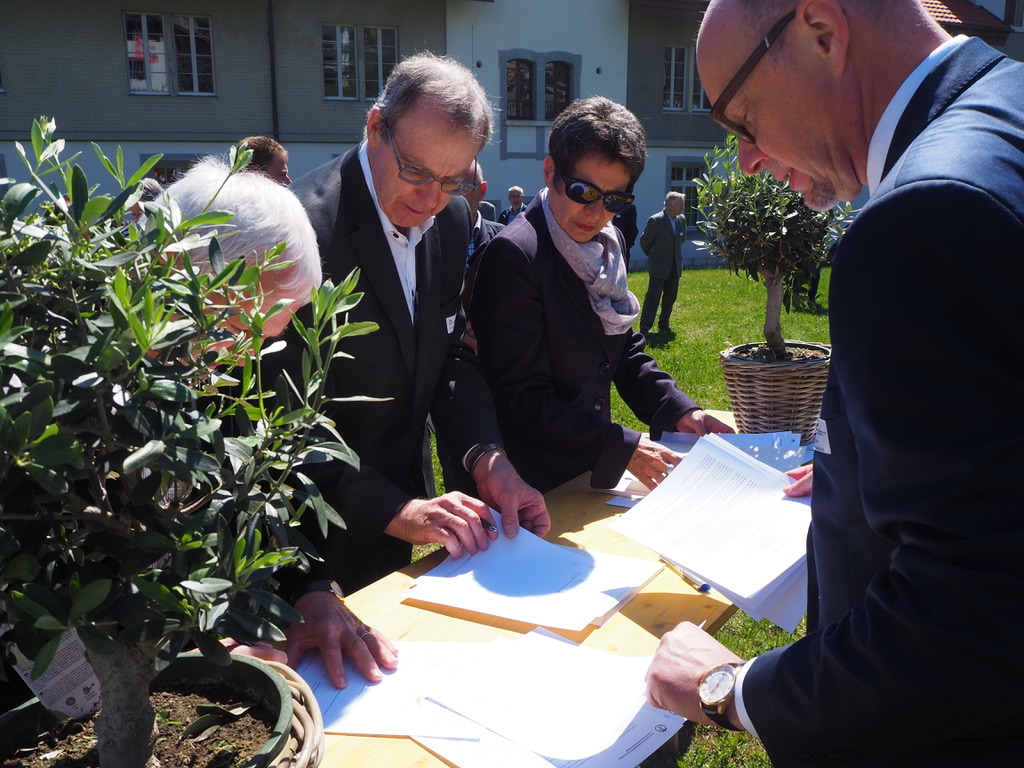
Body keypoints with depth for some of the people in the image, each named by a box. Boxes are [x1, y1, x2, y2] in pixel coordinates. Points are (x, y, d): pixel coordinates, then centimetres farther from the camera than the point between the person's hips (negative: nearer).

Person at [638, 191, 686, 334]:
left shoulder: (681, 219, 3)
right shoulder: (656, 220, -17)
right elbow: (644, 241, -6)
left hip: (675, 266, 7)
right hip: (659, 266, -6)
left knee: (670, 296, 12)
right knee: (653, 297, -7)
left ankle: (664, 324, 25)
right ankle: (645, 328, -4)